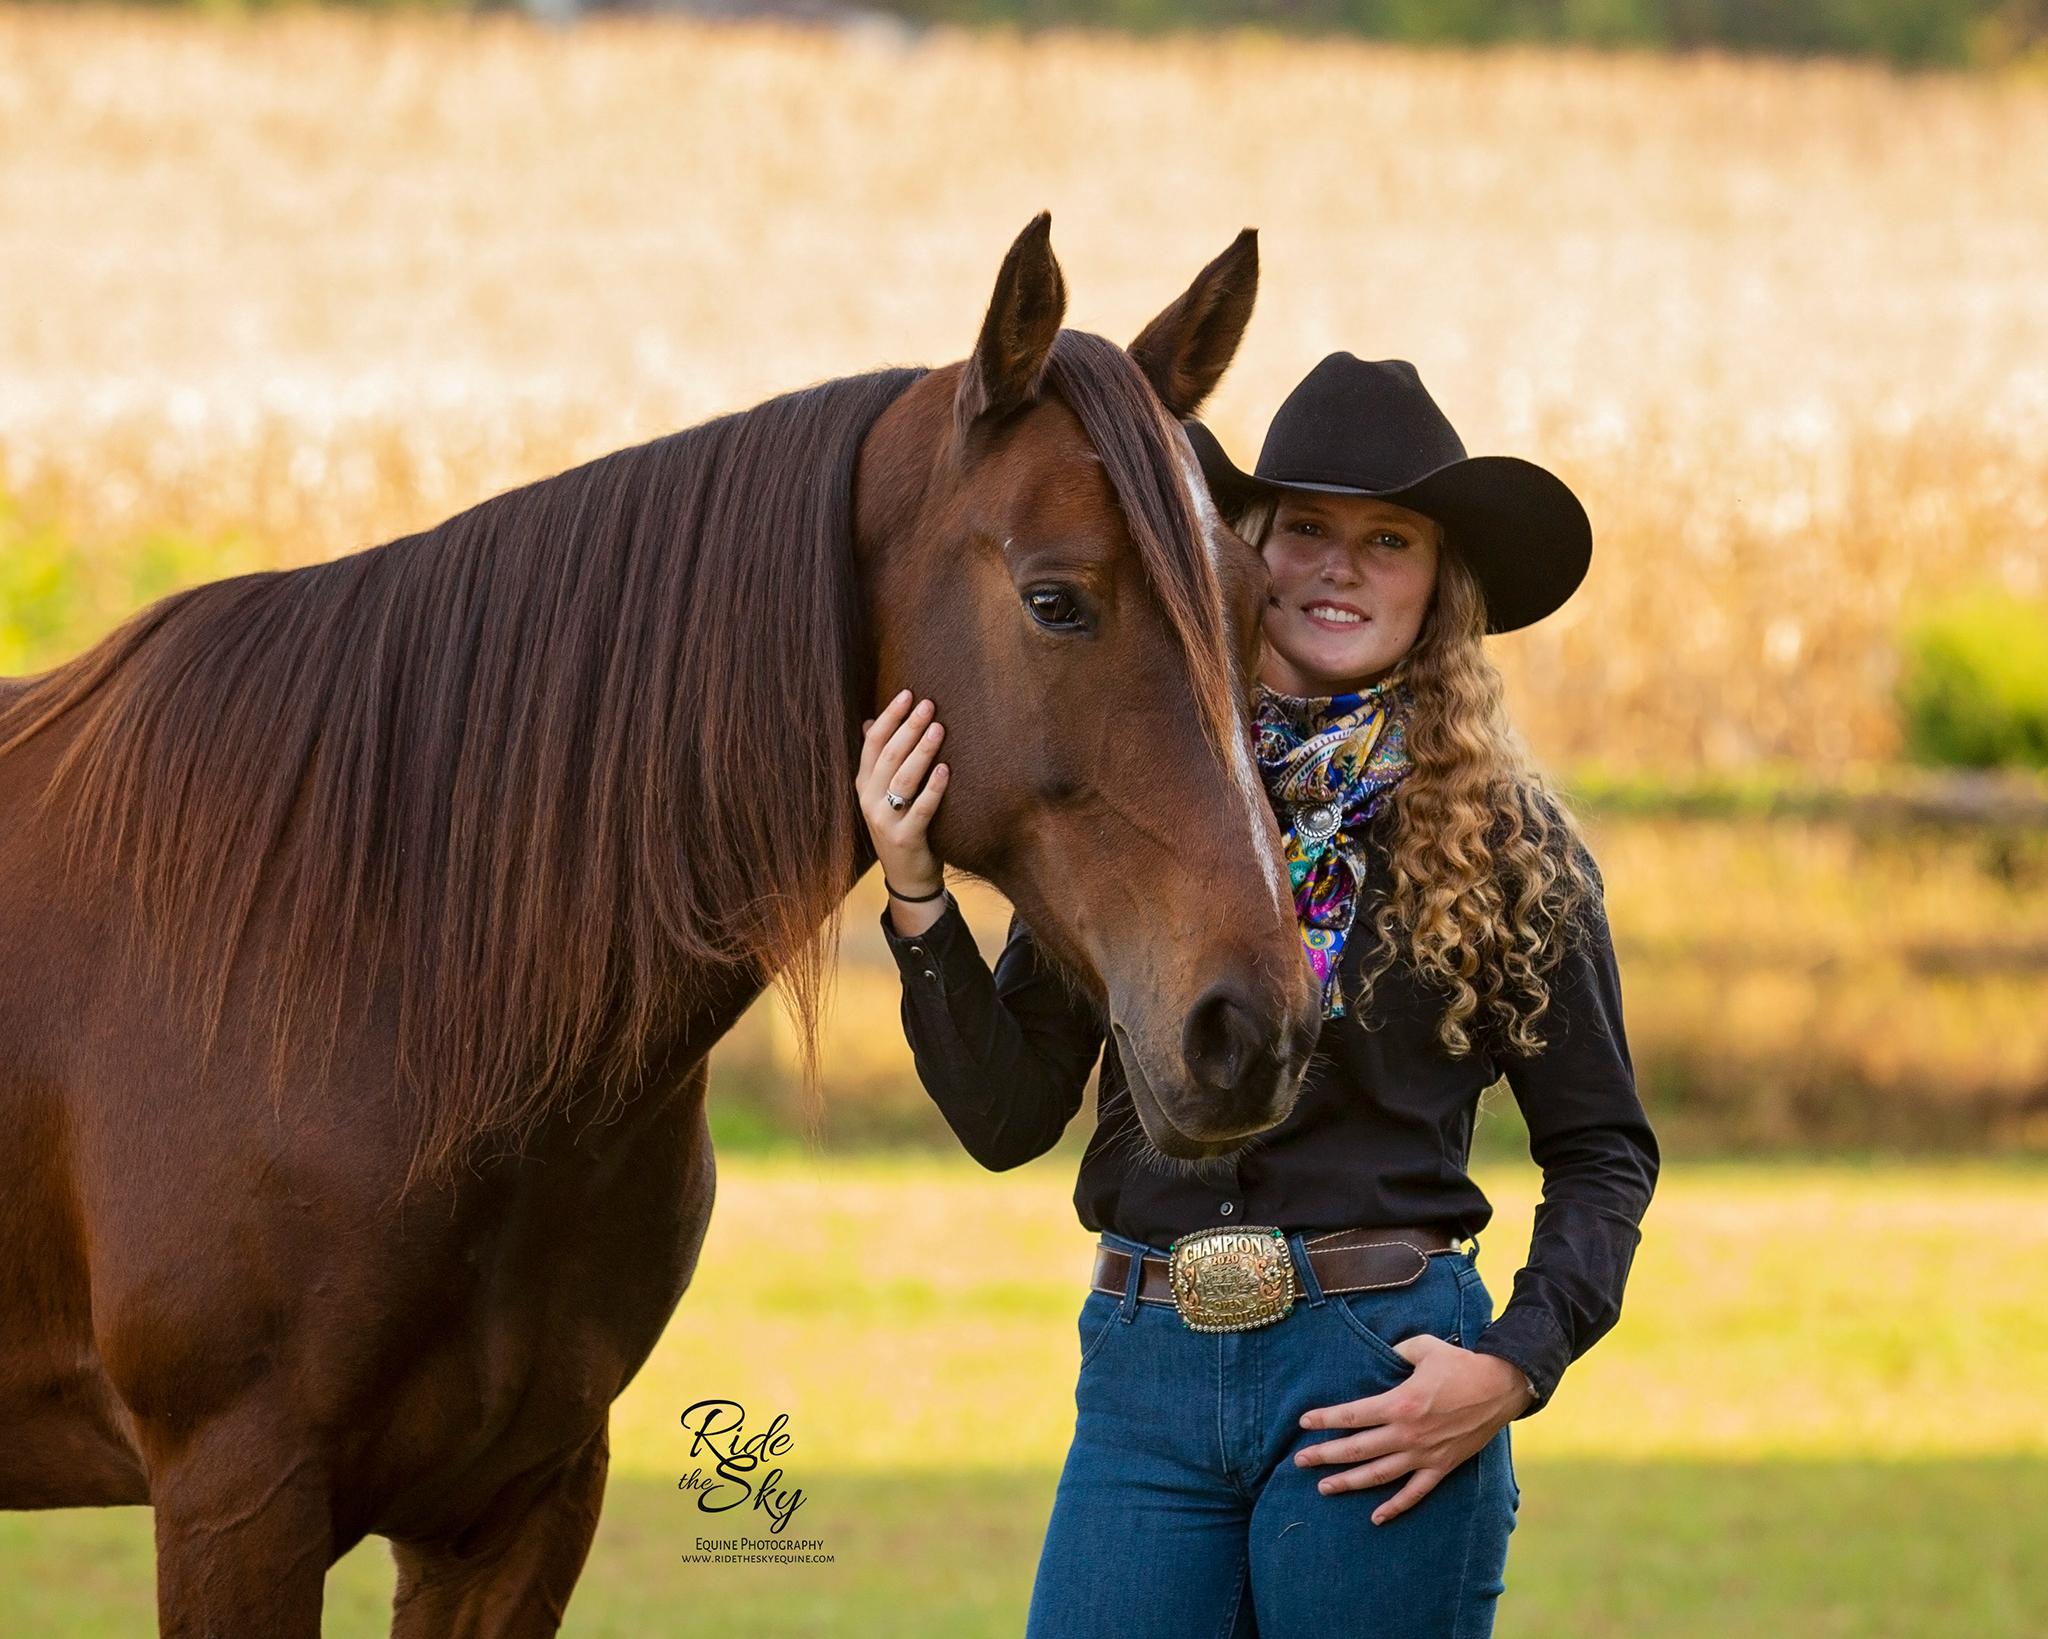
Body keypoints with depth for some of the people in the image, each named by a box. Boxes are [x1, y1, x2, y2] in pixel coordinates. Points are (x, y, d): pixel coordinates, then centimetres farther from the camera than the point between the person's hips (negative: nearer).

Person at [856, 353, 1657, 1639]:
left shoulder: (1504, 841, 2)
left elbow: (1603, 1148, 5)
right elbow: (1007, 1119, 5)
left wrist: (1515, 1368, -9)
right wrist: (917, 901, -8)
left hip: (1381, 1379, -2)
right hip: (1145, 1374, 2)